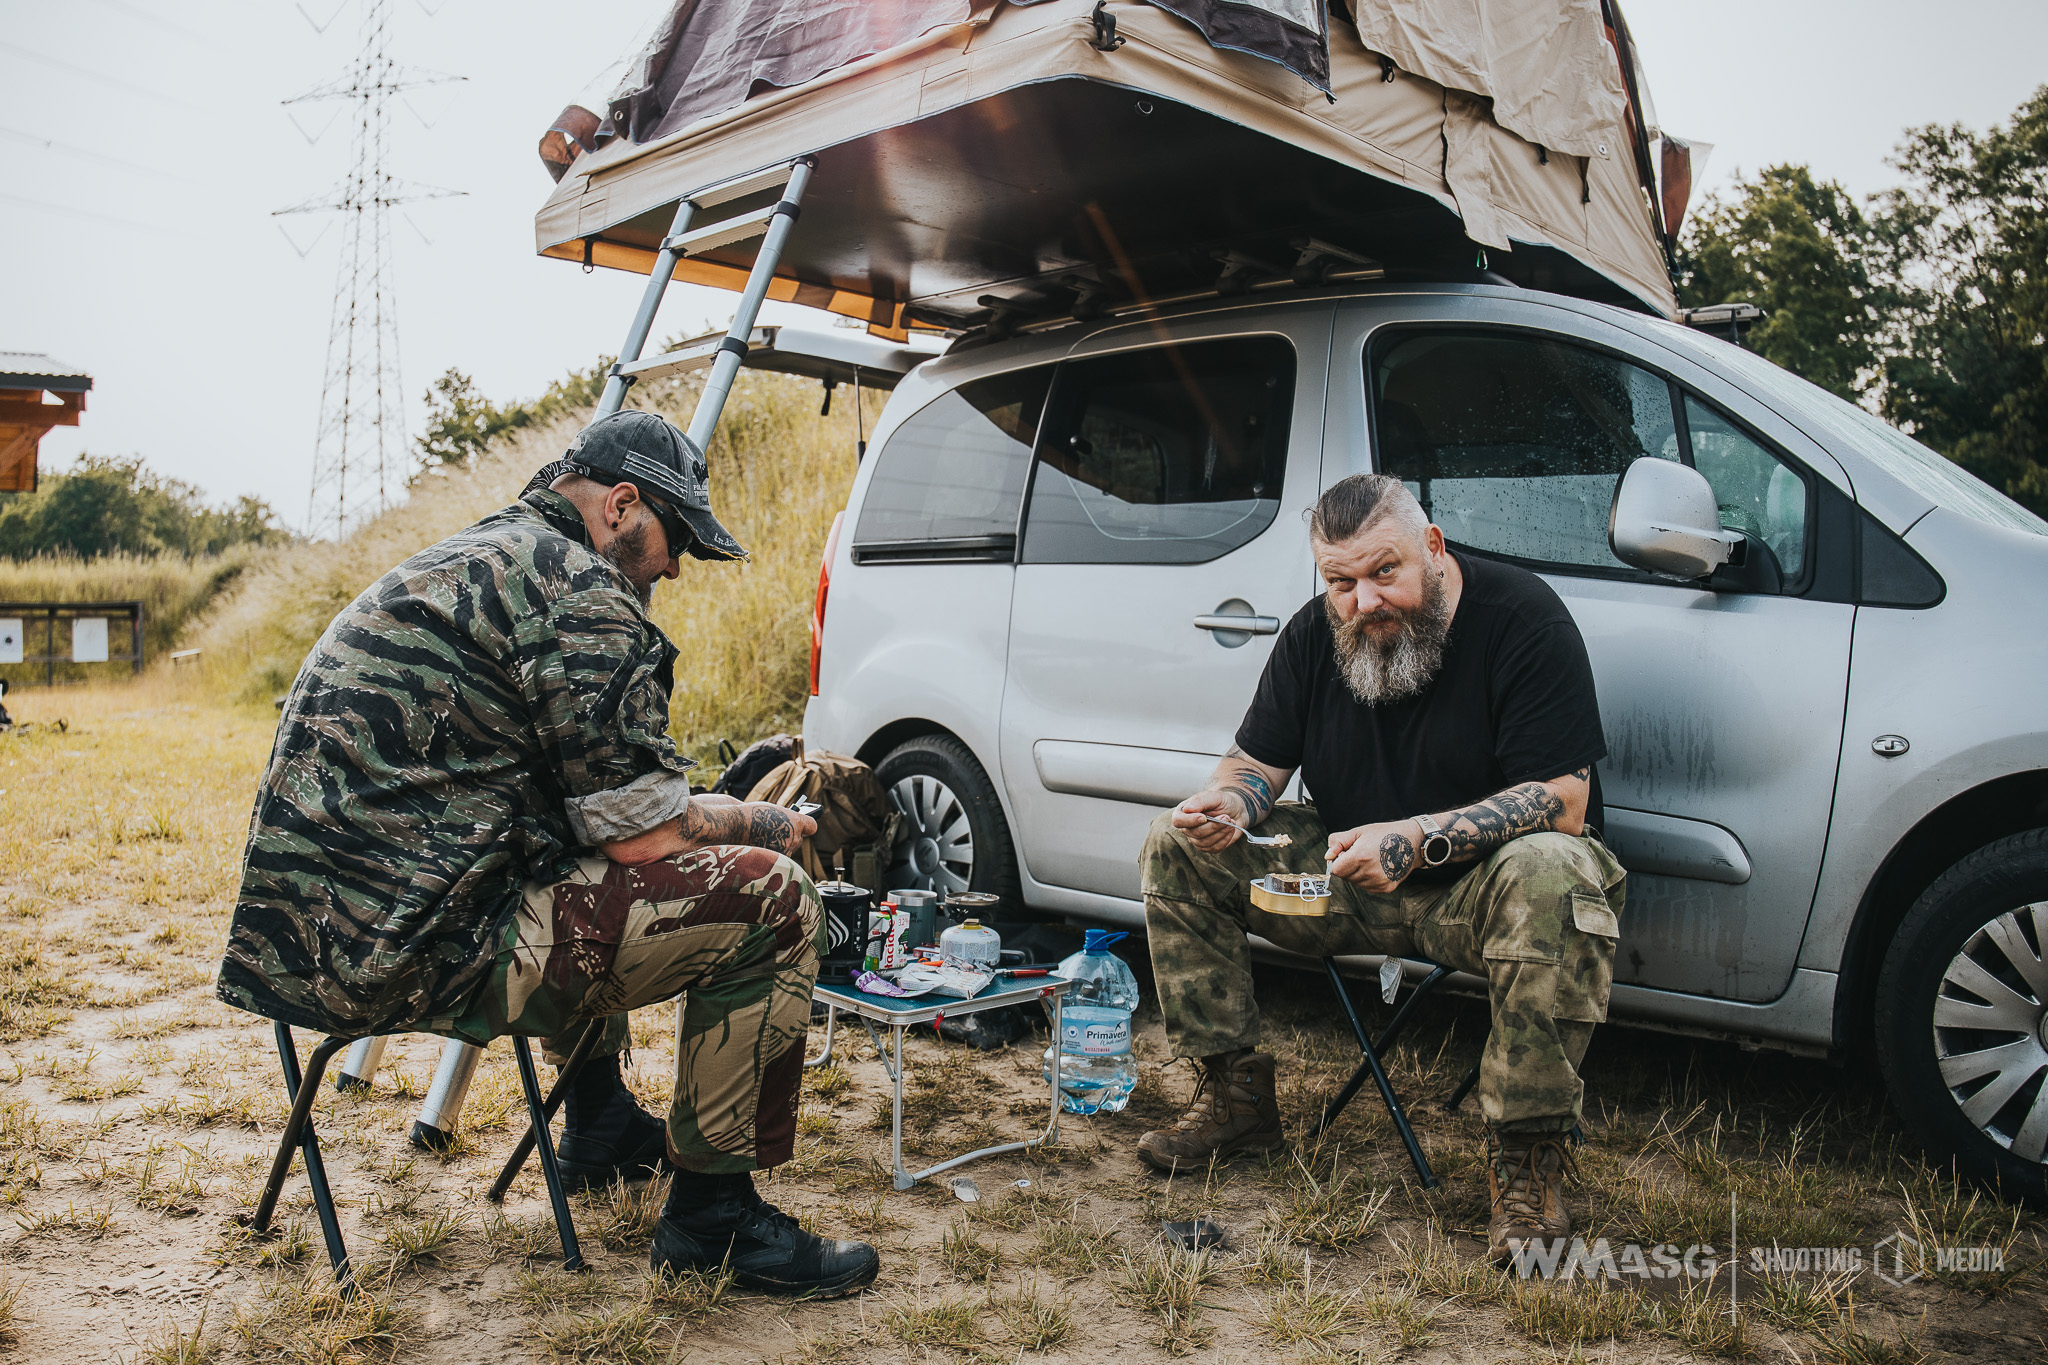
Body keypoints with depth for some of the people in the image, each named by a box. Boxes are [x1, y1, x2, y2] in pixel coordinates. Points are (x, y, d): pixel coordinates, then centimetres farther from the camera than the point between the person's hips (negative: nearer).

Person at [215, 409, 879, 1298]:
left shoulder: (463, 563, 21)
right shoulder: (579, 593, -11)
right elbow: (648, 834, -13)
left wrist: (714, 817, 23)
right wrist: (764, 824, 6)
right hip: (414, 953, -11)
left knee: (590, 875, 35)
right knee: (769, 900, -8)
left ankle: (600, 1126, 41)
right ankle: (714, 1214, 3)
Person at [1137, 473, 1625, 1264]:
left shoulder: (1521, 617, -18)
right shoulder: (1314, 635, -1)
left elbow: (1563, 805, -24)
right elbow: (1260, 760, 6)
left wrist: (1414, 839, -34)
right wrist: (1229, 800, -19)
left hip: (1475, 889, -5)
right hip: (1348, 879, 5)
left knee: (1552, 878, -39)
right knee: (1178, 849, -7)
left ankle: (1526, 1155, -25)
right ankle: (1236, 1098, 0)